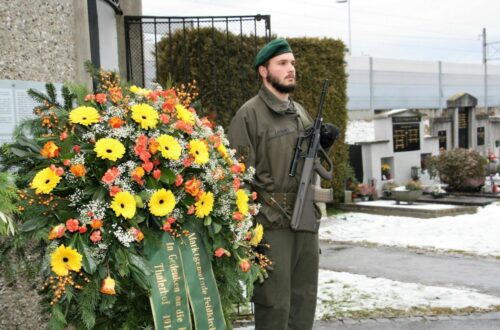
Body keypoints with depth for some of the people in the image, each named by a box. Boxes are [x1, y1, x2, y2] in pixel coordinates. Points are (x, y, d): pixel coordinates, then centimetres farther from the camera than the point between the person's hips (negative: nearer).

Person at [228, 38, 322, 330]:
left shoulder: (301, 113, 16)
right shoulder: (250, 114, -8)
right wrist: (252, 221, -15)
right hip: (272, 223, -7)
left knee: (305, 296, 16)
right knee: (274, 301, 1)